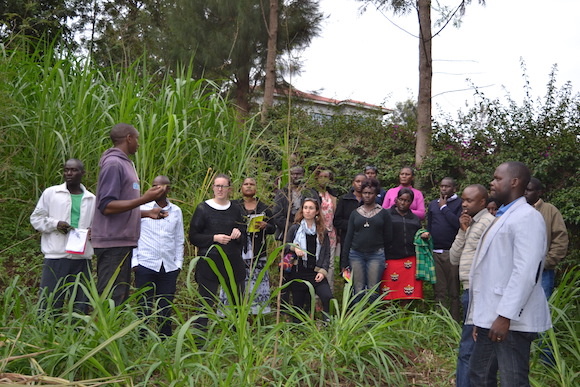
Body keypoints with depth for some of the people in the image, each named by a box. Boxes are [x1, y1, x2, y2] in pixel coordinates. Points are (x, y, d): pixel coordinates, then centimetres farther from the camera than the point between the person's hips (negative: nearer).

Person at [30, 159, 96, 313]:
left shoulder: (91, 199, 13)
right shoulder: (51, 193, 7)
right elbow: (36, 218, 9)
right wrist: (55, 224, -9)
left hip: (82, 258, 2)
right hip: (56, 256, -2)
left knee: (81, 305, 7)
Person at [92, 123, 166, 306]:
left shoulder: (125, 164, 18)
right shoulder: (113, 164, -11)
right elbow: (107, 207, -19)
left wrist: (148, 213, 17)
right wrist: (144, 199, -21)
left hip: (123, 242, 10)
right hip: (113, 243, -10)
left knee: (120, 298, 14)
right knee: (111, 299, -8)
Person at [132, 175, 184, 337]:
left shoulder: (176, 211, 10)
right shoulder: (142, 208, 1)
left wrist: (179, 262, 10)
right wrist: (134, 261, -3)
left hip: (169, 268, 3)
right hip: (146, 265, -2)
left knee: (166, 309, 7)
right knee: (144, 307, 0)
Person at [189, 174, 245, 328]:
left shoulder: (236, 209, 10)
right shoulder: (203, 208, -1)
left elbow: (244, 237, 19)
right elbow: (193, 237, -2)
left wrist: (238, 233, -4)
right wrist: (214, 238, -15)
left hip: (233, 261, 4)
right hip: (209, 262, -4)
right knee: (206, 301, -3)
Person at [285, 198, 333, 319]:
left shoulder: (322, 231, 12)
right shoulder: (295, 228, 8)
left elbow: (327, 253, 9)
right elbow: (285, 247, 9)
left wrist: (323, 271, -4)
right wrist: (294, 248, -13)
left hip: (316, 272, 0)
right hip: (298, 273, 0)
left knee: (328, 297, -20)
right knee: (298, 303, 3)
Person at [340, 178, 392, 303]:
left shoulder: (383, 213, 5)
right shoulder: (355, 213, 10)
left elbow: (388, 236, 8)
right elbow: (348, 236, 10)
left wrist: (385, 256, 5)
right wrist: (344, 261, 6)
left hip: (376, 255, -1)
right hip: (356, 255, 2)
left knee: (373, 291, -2)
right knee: (358, 291, 2)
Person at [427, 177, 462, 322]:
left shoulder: (459, 203, 0)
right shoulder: (433, 204, 16)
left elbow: (458, 223, -15)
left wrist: (444, 207, -7)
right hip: (435, 252, 4)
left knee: (454, 292, 1)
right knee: (439, 291, 7)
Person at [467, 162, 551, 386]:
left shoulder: (527, 217, -11)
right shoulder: (502, 217, 18)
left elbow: (525, 272, -21)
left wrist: (505, 316, -23)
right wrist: (480, 317, 17)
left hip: (511, 321, -9)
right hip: (491, 317, 10)